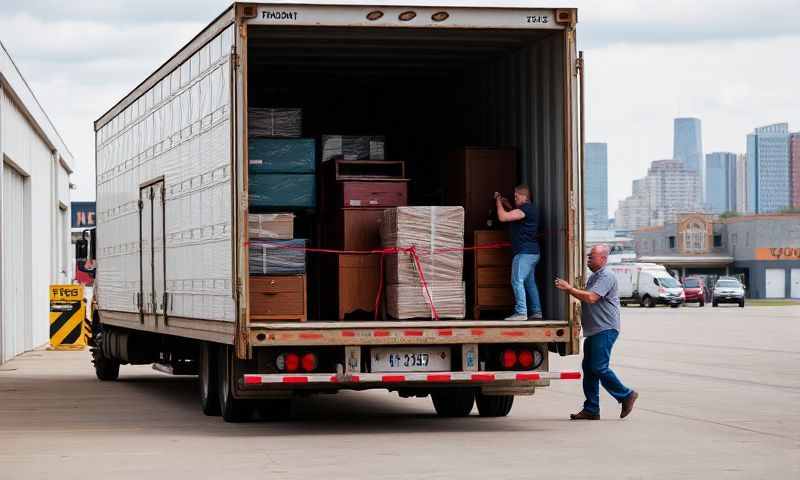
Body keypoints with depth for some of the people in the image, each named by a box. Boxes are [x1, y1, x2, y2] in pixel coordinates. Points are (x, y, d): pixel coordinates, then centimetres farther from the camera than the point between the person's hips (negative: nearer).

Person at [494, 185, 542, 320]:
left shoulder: (525, 209, -14)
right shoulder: (530, 210, 18)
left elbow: (503, 217, -19)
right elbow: (516, 216, 38)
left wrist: (498, 201, -4)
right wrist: (507, 205, 25)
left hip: (525, 252, -11)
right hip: (532, 252, 11)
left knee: (517, 281, -12)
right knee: (530, 282, 13)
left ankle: (521, 312, -17)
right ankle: (536, 312, 14)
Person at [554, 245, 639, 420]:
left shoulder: (606, 277, -12)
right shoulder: (593, 277, 21)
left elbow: (591, 298, -24)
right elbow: (585, 299, 29)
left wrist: (569, 288, -20)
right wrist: (568, 289, 17)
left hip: (605, 330, -10)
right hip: (594, 331, 10)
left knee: (599, 368, -12)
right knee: (588, 368, 6)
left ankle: (626, 395, 2)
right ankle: (591, 410, 9)